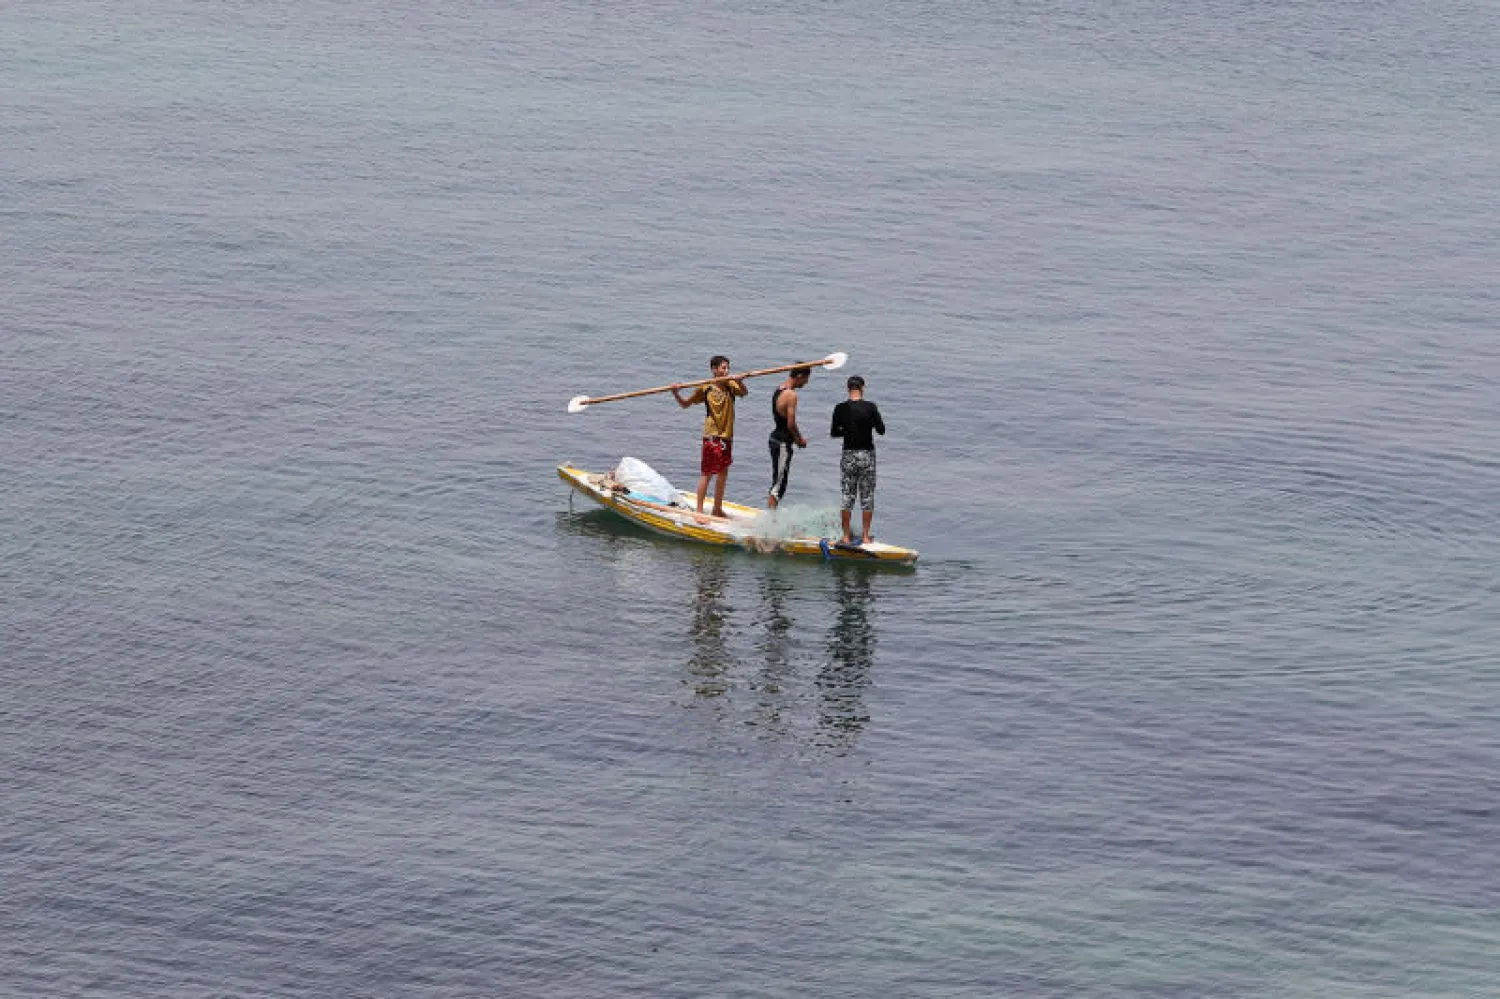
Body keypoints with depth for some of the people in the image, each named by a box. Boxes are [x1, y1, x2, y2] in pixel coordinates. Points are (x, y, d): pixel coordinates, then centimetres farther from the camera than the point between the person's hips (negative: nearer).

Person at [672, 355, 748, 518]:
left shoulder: (731, 386, 2)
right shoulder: (705, 389, -4)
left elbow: (745, 393, -18)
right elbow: (685, 404, 3)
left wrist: (739, 382, -37)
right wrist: (676, 394, -16)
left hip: (727, 436, 4)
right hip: (712, 436, -4)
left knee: (722, 474, 13)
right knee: (706, 473, -7)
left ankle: (717, 509, 25)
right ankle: (699, 510, -5)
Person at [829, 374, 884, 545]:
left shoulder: (840, 409, -5)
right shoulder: (870, 407, -9)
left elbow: (834, 433, 2)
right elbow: (881, 430, -4)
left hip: (848, 455, 1)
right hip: (867, 454, -1)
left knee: (847, 497, 8)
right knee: (867, 497, 8)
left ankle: (846, 536, 9)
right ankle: (866, 536, 10)